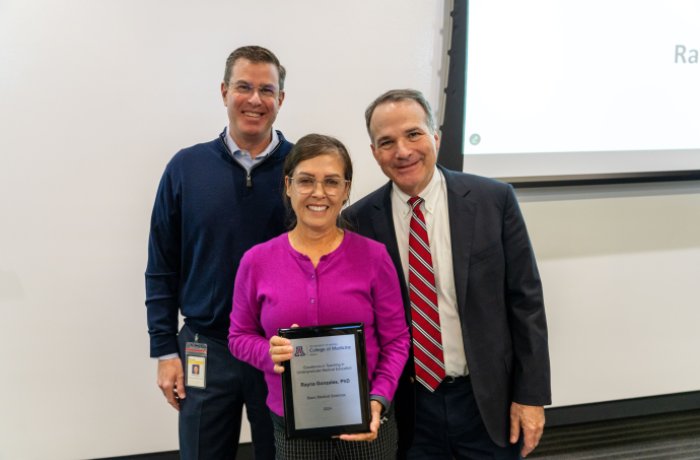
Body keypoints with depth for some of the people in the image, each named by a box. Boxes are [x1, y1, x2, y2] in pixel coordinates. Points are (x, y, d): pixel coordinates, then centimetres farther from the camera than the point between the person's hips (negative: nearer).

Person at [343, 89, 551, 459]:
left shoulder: (493, 200, -7)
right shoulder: (359, 220, -5)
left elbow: (525, 300, -4)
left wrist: (531, 395, -5)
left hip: (488, 400, 0)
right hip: (405, 406, 1)